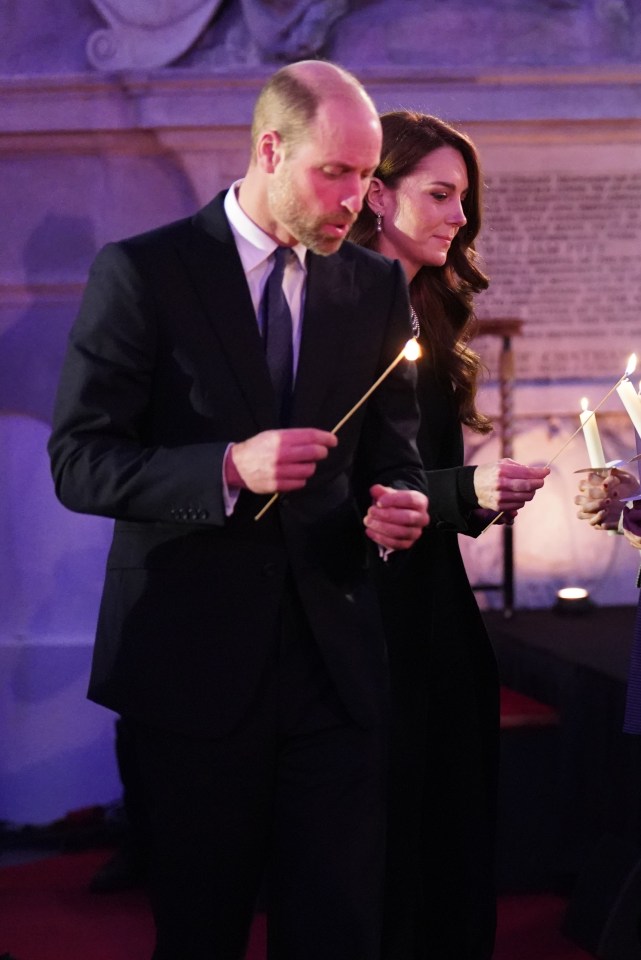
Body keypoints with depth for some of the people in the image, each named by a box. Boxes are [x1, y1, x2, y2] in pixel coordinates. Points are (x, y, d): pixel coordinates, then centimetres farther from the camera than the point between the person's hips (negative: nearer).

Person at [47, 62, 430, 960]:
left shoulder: (377, 286, 8)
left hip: (335, 659, 3)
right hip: (195, 659, -3)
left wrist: (398, 507, -9)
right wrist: (228, 467, -23)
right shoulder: (141, 272, -5)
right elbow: (79, 463, -9)